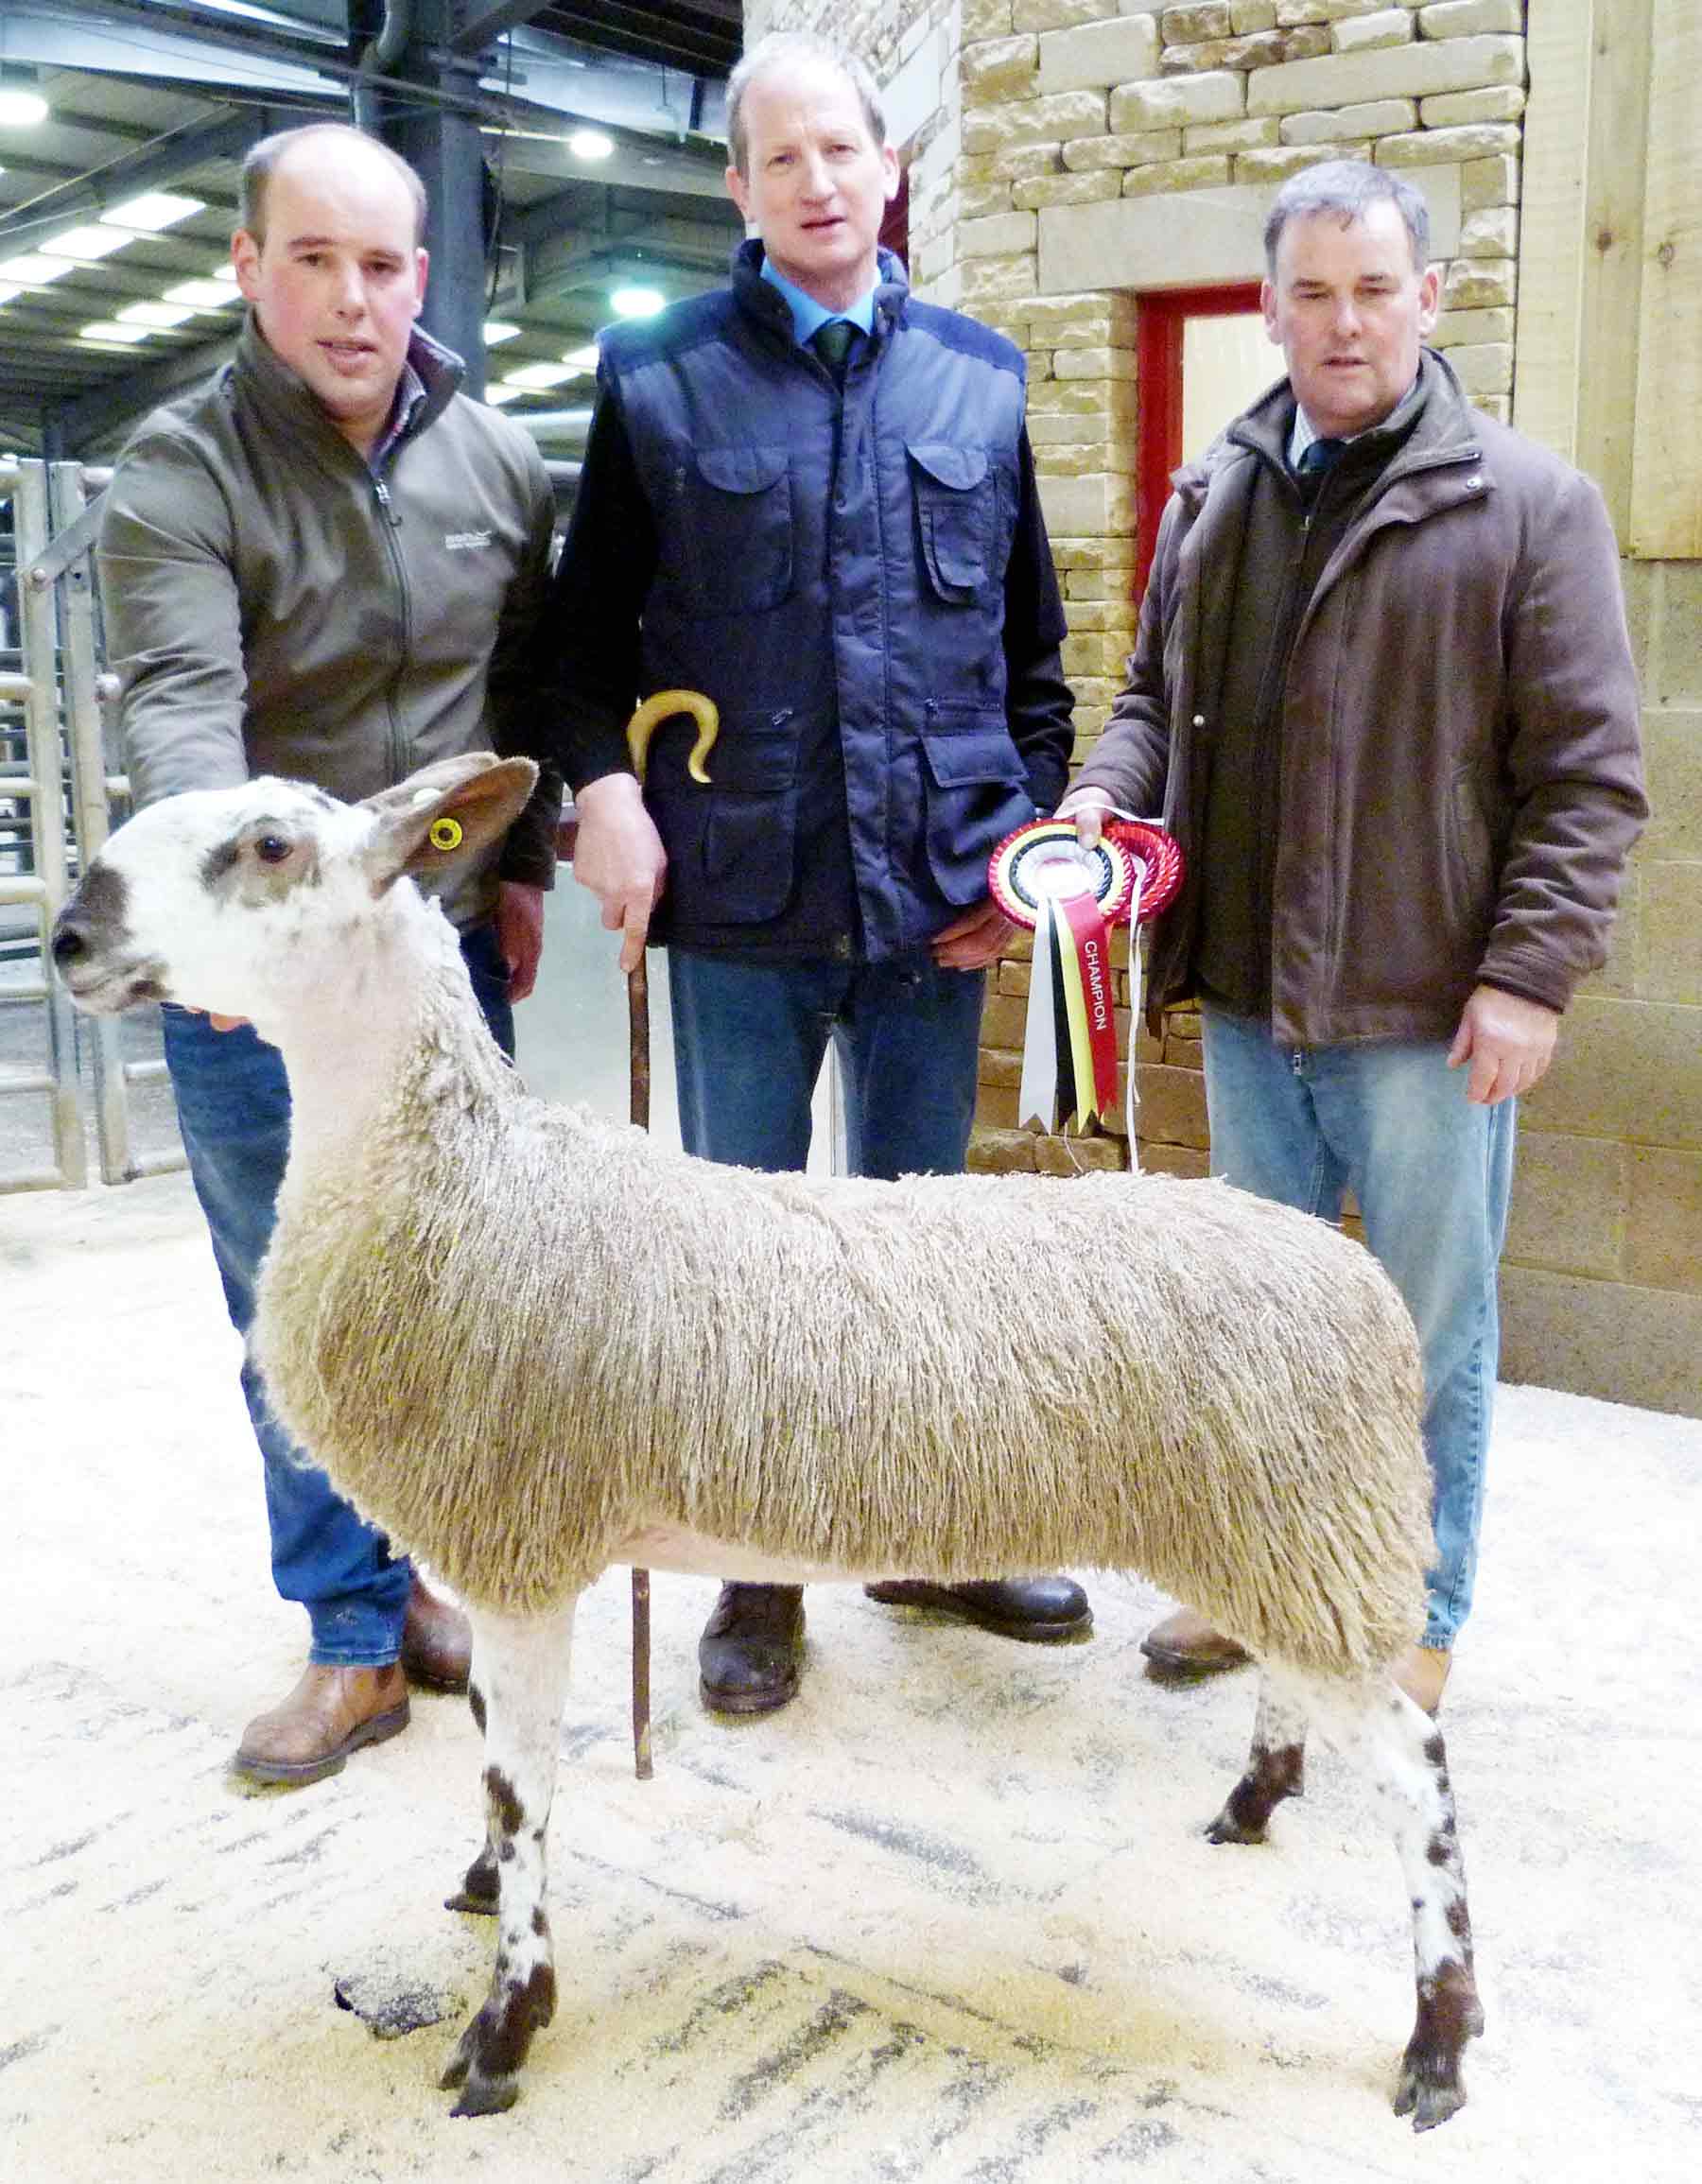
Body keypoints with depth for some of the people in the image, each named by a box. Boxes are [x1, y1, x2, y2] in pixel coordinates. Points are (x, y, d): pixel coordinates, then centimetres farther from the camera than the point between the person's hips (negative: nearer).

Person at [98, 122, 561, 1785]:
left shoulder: (496, 462, 4)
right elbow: (180, 707, -25)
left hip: (447, 947, 3)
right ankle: (353, 1638, 18)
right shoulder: (180, 472, -10)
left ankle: (416, 1572, 31)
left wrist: (523, 864, 10)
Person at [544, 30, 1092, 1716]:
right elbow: (588, 626, 4)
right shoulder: (658, 376, 2)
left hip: (933, 891, 2)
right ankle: (759, 1570, 26)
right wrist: (603, 783, -12)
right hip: (737, 891, -2)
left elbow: (1032, 641, 11)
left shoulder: (979, 380, 9)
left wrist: (1029, 831, 4)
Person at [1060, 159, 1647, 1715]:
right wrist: (1108, 793, -1)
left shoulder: (1528, 505, -5)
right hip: (1247, 998, 5)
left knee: (1431, 1331, 7)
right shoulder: (1215, 499, 11)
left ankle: (1420, 1620, 25)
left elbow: (1588, 772, -8)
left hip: (1427, 1011, -5)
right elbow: (1159, 696, 20)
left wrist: (1530, 972, -15)